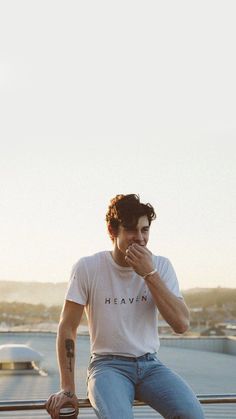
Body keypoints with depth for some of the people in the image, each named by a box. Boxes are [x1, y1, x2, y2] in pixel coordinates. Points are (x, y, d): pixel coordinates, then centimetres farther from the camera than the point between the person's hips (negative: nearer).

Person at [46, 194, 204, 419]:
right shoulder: (88, 268, -7)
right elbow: (67, 327, -3)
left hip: (150, 364, 3)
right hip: (108, 365, -3)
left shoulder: (161, 265, 0)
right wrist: (68, 389, -7)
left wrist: (150, 273, -16)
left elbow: (181, 324, -9)